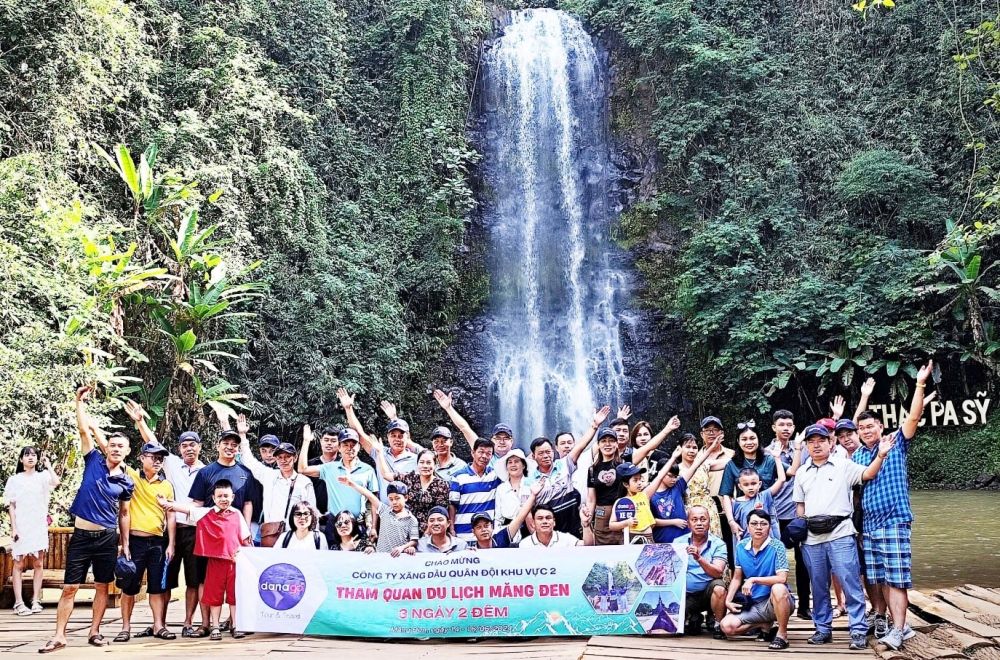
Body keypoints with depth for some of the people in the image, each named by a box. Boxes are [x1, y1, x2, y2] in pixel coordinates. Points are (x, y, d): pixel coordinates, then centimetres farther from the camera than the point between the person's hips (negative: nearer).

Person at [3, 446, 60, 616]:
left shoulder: (42, 476, 4)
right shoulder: (15, 479, 5)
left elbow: (56, 482, -19)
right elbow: (11, 506, 3)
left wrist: (48, 465, -10)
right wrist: (13, 528, -5)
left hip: (39, 525, 1)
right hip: (21, 526, -1)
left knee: (38, 563, 3)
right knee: (19, 564, -2)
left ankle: (36, 600, 9)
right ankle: (19, 603, -1)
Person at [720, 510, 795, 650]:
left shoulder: (776, 546, -13)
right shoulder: (741, 546, 2)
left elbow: (782, 578, -24)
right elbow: (737, 579, 11)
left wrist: (753, 580, -27)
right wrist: (728, 601, -1)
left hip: (777, 602, -5)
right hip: (753, 604, 5)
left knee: (778, 589, -39)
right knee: (727, 626, -15)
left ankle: (782, 634, -18)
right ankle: (766, 625, 10)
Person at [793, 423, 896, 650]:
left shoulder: (843, 466, 4)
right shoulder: (802, 473, 16)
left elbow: (867, 474, -9)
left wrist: (880, 456, -26)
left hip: (840, 535, -4)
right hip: (812, 539, 4)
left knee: (850, 584, -6)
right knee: (818, 587, 10)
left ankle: (859, 631, -2)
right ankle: (823, 629, 20)